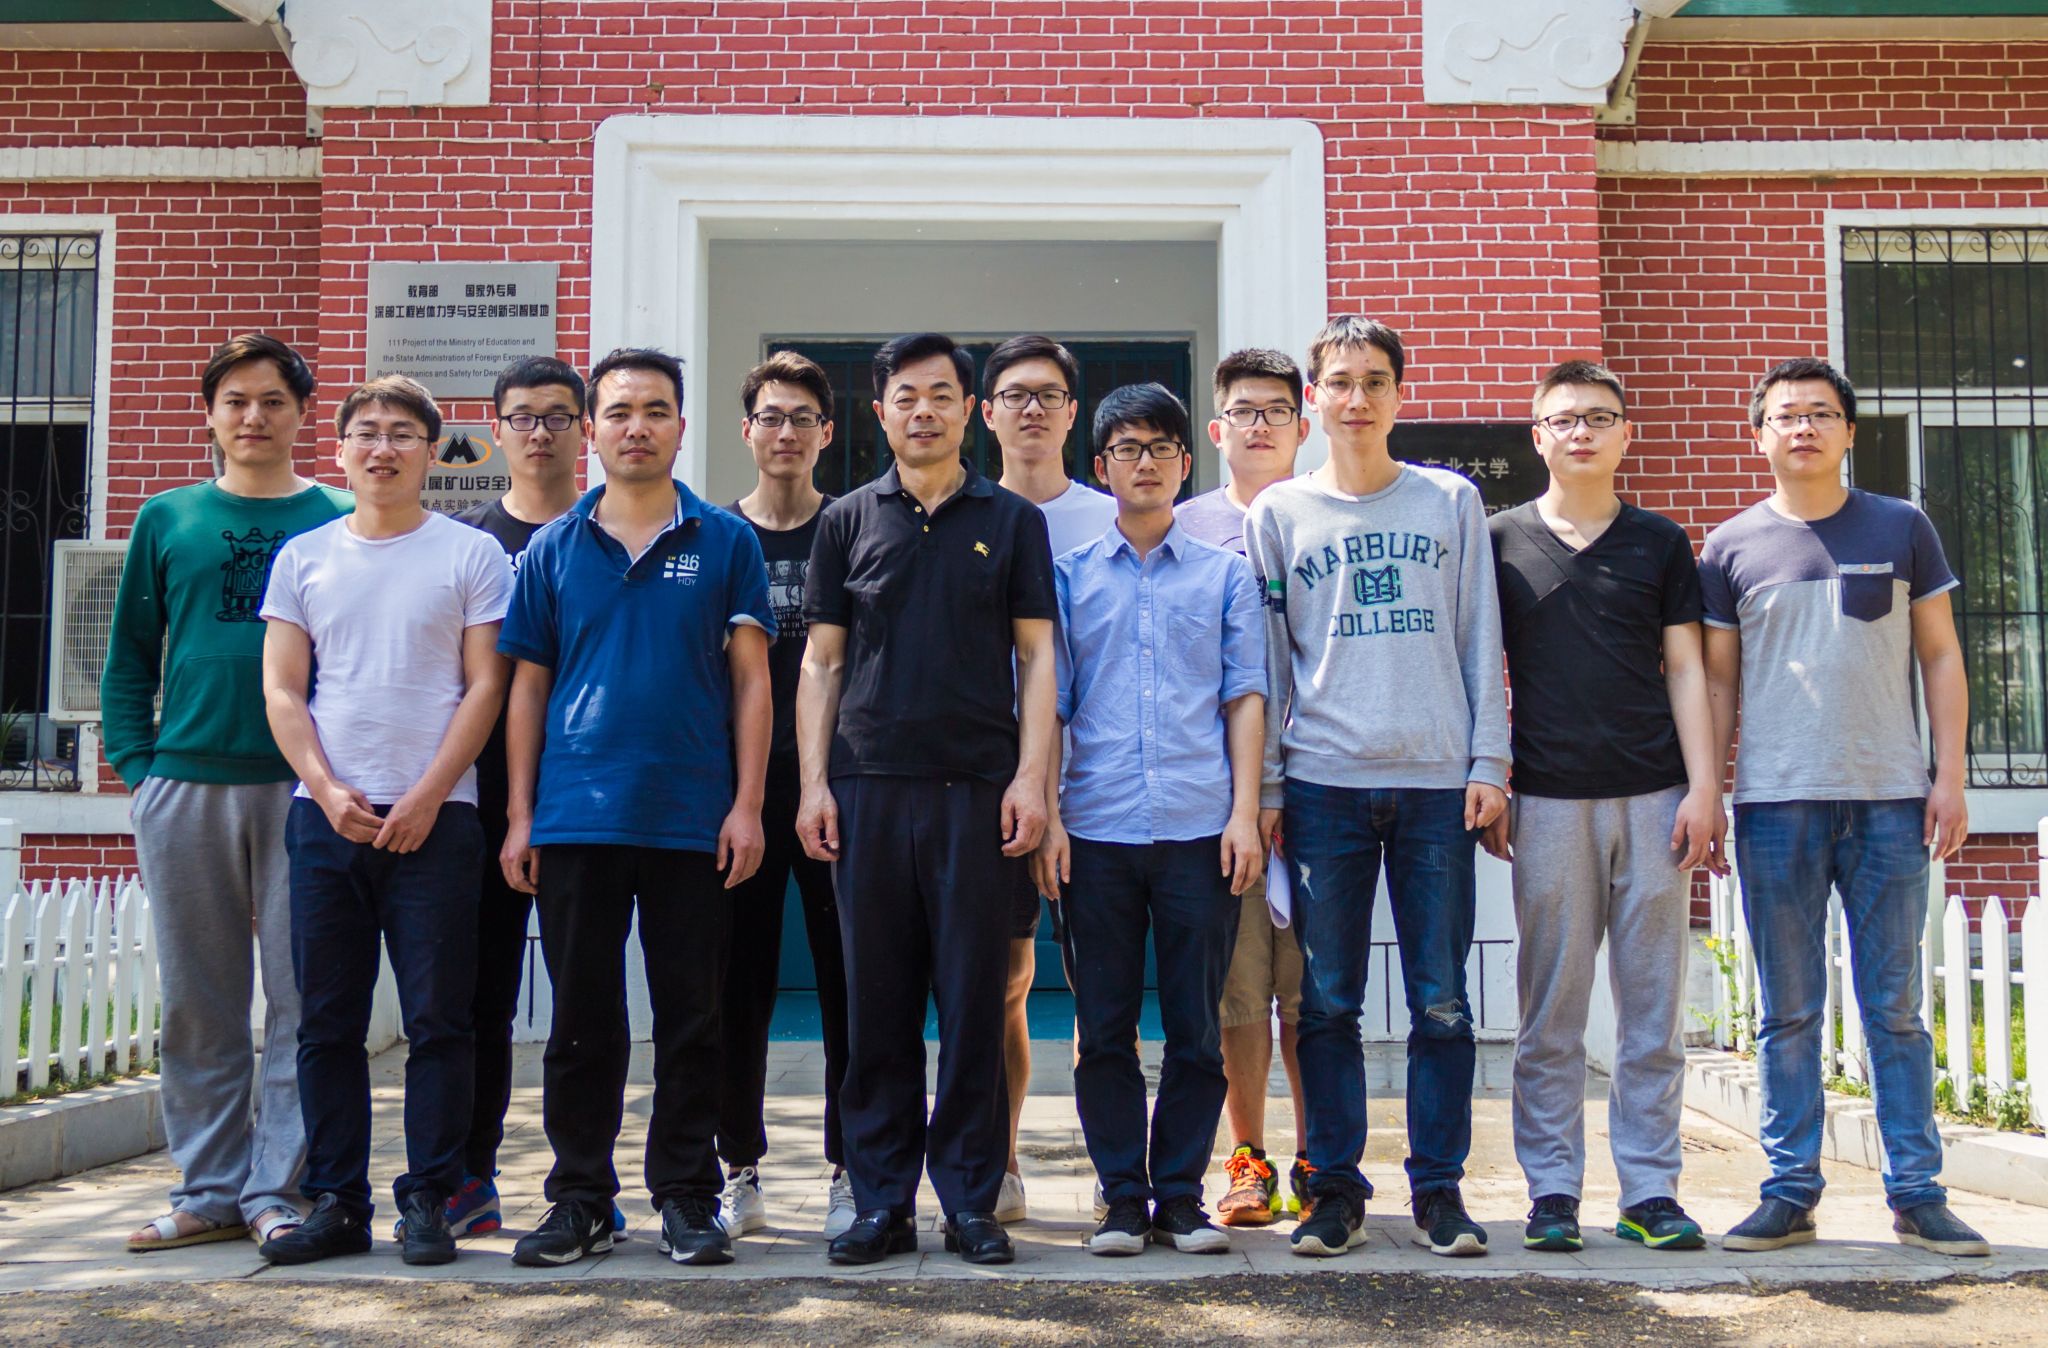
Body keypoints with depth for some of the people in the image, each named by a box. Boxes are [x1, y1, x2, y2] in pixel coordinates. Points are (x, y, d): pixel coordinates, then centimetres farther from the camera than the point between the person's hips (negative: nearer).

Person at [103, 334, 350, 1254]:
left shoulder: (343, 520, 5)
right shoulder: (167, 520, 12)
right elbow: (130, 655, 13)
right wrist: (136, 765, 2)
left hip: (303, 790, -2)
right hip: (184, 789, 2)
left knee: (301, 998, -1)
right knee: (198, 1004, 7)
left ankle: (278, 1190, 8)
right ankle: (208, 1190, 18)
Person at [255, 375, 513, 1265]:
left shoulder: (471, 555, 4)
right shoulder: (304, 557, 13)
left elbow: (484, 687, -1)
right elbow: (281, 690, 9)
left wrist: (424, 797, -10)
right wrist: (328, 790, -5)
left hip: (435, 817, -3)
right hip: (324, 815, 3)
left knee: (437, 1018, -2)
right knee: (327, 1022, 6)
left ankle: (428, 1199, 8)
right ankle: (336, 1203, 14)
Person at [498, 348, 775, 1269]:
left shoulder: (725, 542, 5)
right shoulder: (553, 549, 9)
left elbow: (750, 680, 3)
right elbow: (527, 686, 10)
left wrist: (747, 805, -5)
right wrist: (520, 815, 3)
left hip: (693, 819, -1)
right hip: (574, 819, 1)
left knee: (691, 1018, 5)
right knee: (582, 1018, 7)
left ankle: (687, 1198, 17)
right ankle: (580, 1198, 18)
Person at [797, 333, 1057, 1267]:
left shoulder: (1012, 521, 9)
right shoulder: (848, 520, 11)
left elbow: (1036, 656, 5)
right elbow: (821, 662, 10)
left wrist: (1030, 778, -5)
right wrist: (813, 783, 1)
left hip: (977, 789, -1)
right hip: (869, 787, 1)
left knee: (974, 999, 2)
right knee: (877, 1003, 5)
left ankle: (969, 1200, 12)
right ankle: (881, 1201, 14)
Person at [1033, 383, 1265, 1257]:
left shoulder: (1225, 575, 11)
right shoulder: (1070, 574, 11)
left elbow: (1244, 697, 8)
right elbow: (1047, 701, 9)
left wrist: (1245, 811, -2)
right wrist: (1046, 814, 0)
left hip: (1200, 829, 0)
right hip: (1097, 828, 0)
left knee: (1196, 1028, 3)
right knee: (1105, 1029, 4)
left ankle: (1181, 1196, 14)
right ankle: (1122, 1199, 14)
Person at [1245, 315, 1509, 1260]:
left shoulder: (1452, 502, 10)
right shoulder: (1278, 513, 9)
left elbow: (1480, 642, 8)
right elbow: (1265, 662, 9)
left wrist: (1488, 763, 0)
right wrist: (1264, 784, 3)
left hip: (1438, 782, 0)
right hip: (1324, 782, 0)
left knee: (1441, 1002, 2)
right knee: (1327, 1002, 3)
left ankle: (1438, 1188, 13)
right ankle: (1336, 1189, 13)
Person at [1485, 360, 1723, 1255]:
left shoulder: (1660, 543, 11)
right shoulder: (1501, 542, 7)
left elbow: (1685, 670, 9)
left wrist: (1703, 787, -1)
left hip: (1654, 795, 1)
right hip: (1548, 801, -1)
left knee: (1655, 1008, 4)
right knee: (1551, 1012, 2)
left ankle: (1650, 1191, 12)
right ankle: (1551, 1192, 10)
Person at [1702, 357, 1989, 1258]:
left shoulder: (1901, 529, 7)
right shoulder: (1733, 547, 6)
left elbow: (1941, 658, 9)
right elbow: (1716, 683, 9)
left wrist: (1950, 775, 1)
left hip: (1890, 801, 0)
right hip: (1775, 805, 0)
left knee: (1895, 1007, 5)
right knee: (1789, 1013, 5)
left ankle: (1916, 1194, 12)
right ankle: (1790, 1191, 12)